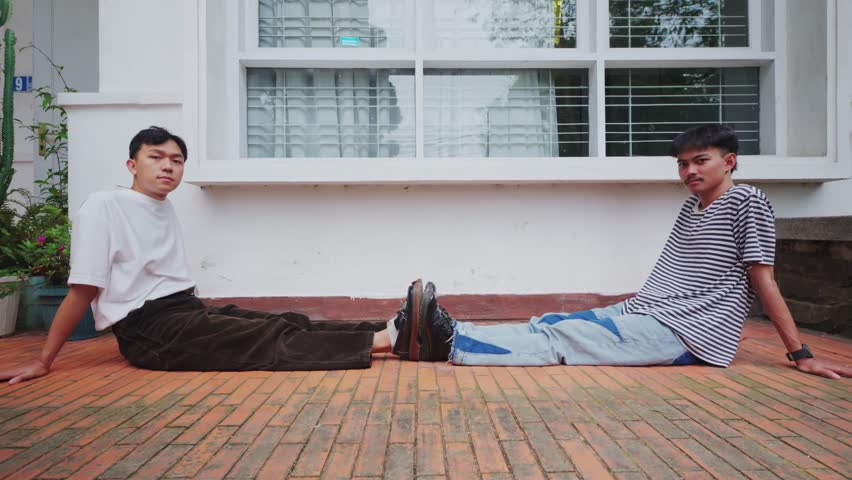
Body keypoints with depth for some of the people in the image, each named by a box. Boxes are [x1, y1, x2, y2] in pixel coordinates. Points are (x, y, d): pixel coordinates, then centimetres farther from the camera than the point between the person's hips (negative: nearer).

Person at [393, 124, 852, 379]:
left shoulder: (746, 201, -5)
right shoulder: (692, 205, 19)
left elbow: (763, 280, -6)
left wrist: (802, 355, -6)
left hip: (685, 333, -8)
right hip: (640, 315, 8)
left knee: (558, 339, -21)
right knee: (547, 324, -9)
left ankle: (451, 342, -28)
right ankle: (451, 334, -16)